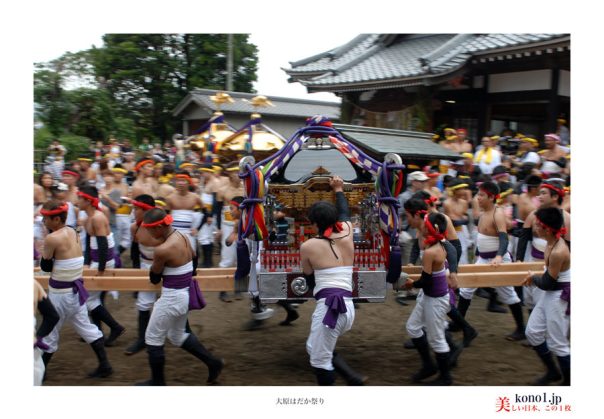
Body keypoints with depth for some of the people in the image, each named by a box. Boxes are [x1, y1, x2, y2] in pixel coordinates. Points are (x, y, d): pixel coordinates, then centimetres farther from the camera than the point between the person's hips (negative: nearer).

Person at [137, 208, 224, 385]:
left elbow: (154, 278, -10)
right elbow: (192, 259, 15)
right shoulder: (182, 236, -1)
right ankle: (213, 363, 29)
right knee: (177, 336, 27)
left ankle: (157, 382, 27)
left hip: (172, 297, -9)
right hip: (186, 294, 9)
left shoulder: (162, 250, -26)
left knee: (153, 338, 12)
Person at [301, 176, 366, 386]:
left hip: (328, 307, -7)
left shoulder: (307, 246, 0)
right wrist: (339, 190, 46)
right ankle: (354, 378, 12)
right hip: (348, 308, 7)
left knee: (320, 361, 4)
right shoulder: (347, 235, 10)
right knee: (314, 347, 23)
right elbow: (344, 213, 32)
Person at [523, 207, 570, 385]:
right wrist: (535, 277, 2)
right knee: (533, 332, 16)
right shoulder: (552, 242, -2)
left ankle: (568, 381, 24)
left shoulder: (558, 252, -29)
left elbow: (547, 283, -18)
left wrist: (533, 278, -1)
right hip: (551, 293, 9)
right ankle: (553, 371, 33)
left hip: (560, 297, -9)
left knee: (557, 343, 4)